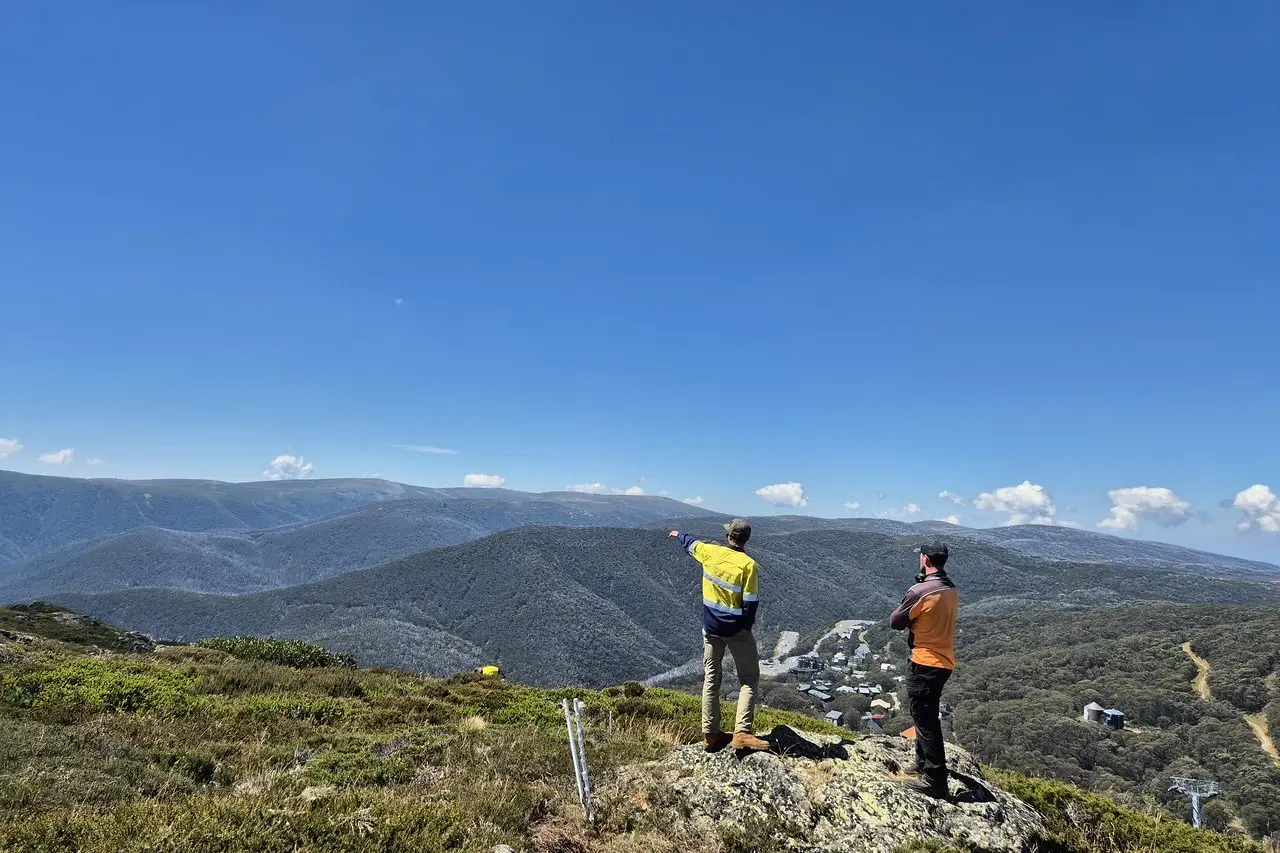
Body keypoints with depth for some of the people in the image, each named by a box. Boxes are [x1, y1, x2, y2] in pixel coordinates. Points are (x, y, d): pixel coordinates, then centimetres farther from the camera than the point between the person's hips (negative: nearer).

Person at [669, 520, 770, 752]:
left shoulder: (710, 552, -6)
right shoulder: (748, 565, -17)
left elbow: (691, 544, 16)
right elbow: (750, 603, -15)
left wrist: (678, 534, 38)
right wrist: (747, 625, 3)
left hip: (711, 627, 4)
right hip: (737, 629, -4)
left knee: (711, 678, 13)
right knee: (749, 679, 7)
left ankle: (710, 735, 18)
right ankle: (742, 733, -5)